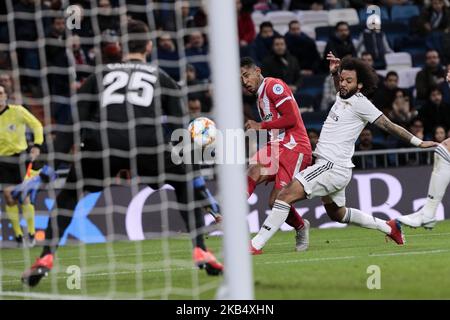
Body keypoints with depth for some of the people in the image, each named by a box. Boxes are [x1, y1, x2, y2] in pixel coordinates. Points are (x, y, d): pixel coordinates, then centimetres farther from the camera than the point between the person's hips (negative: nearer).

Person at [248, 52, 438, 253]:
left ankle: (256, 244, -23)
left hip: (333, 167, -10)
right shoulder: (342, 96, 13)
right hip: (328, 166, 10)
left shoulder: (359, 102, -12)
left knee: (286, 195, -20)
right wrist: (334, 72, 23)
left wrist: (418, 142, -8)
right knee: (337, 214, 26)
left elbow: (388, 125, -9)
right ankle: (389, 227, 35)